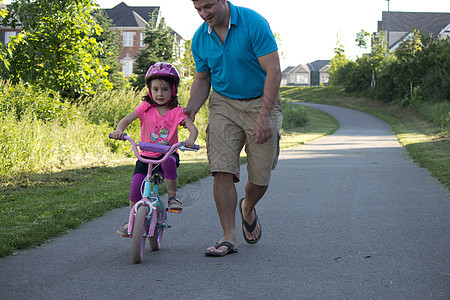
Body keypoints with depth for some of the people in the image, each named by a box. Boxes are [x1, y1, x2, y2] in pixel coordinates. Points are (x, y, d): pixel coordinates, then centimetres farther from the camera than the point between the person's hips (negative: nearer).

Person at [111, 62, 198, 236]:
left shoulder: (176, 112, -5)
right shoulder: (145, 108, -2)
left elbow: (193, 128, -15)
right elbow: (126, 120, -7)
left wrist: (190, 139, -38)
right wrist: (119, 130, -29)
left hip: (167, 154, -2)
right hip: (146, 155, 2)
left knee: (169, 161, -37)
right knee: (135, 186, -13)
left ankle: (172, 196, -17)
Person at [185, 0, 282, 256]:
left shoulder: (254, 23, -18)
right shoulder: (200, 39, -2)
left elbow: (273, 71, -20)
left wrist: (264, 116, -26)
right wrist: (191, 109, -6)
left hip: (261, 103, -3)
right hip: (224, 104, 3)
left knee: (261, 176, -1)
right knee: (222, 170, -12)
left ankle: (248, 209, 33)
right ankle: (229, 237, -6)